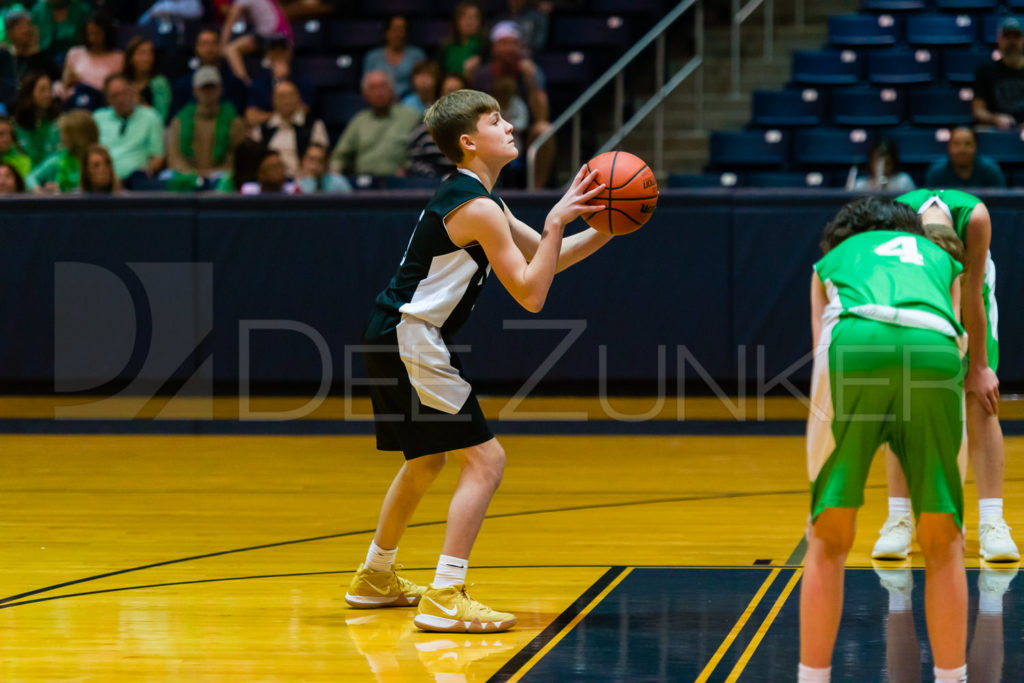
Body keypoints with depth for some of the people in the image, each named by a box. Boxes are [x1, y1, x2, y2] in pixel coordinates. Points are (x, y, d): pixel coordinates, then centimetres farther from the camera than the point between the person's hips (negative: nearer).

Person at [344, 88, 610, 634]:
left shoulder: (471, 198, 15)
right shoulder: (478, 208, -17)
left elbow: (546, 259, 19)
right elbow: (530, 294, -18)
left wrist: (604, 230, 6)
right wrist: (556, 222, -18)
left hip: (396, 339, 11)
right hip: (410, 340, -11)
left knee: (427, 459, 26)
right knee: (484, 458, -11)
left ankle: (375, 578, 38)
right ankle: (444, 599, -15)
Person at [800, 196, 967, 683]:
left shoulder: (833, 258, 39)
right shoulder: (940, 257, 41)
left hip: (854, 343, 0)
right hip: (935, 348, 1)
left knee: (828, 542, 11)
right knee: (943, 544, 15)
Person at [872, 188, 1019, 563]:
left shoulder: (973, 216, -38)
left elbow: (971, 295, -28)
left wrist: (978, 367, -20)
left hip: (968, 286, -1)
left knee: (979, 401, -12)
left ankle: (992, 523, -14)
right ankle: (899, 521, -6)